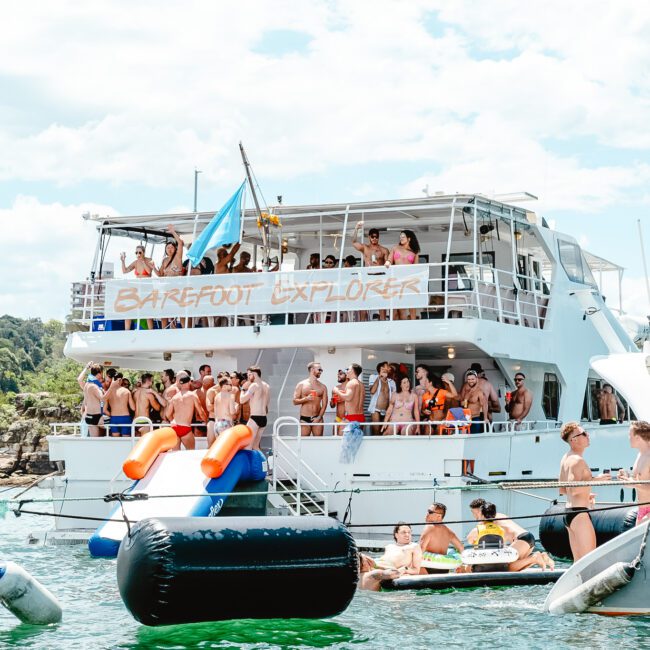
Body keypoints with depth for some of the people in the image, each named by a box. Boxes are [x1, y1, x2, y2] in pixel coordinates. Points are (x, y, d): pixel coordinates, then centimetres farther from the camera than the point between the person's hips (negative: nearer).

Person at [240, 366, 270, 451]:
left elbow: (242, 400, -13)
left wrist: (243, 389, 0)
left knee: (247, 446, -8)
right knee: (255, 446, 16)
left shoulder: (254, 385, -11)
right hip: (264, 418, 9)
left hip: (255, 418, -9)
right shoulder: (267, 386, 15)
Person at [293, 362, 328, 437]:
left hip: (317, 418, 2)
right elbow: (295, 401, 1)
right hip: (304, 419, -2)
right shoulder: (302, 385, 3)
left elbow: (324, 404, 4)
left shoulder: (323, 386, 8)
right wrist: (306, 399, -17)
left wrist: (319, 417, -8)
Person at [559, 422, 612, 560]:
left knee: (579, 562, 12)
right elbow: (573, 489, -25)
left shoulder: (566, 458, 15)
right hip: (579, 513, -10)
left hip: (569, 512, 10)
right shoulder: (577, 460, -15)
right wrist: (595, 480, -19)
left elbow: (562, 489, 21)